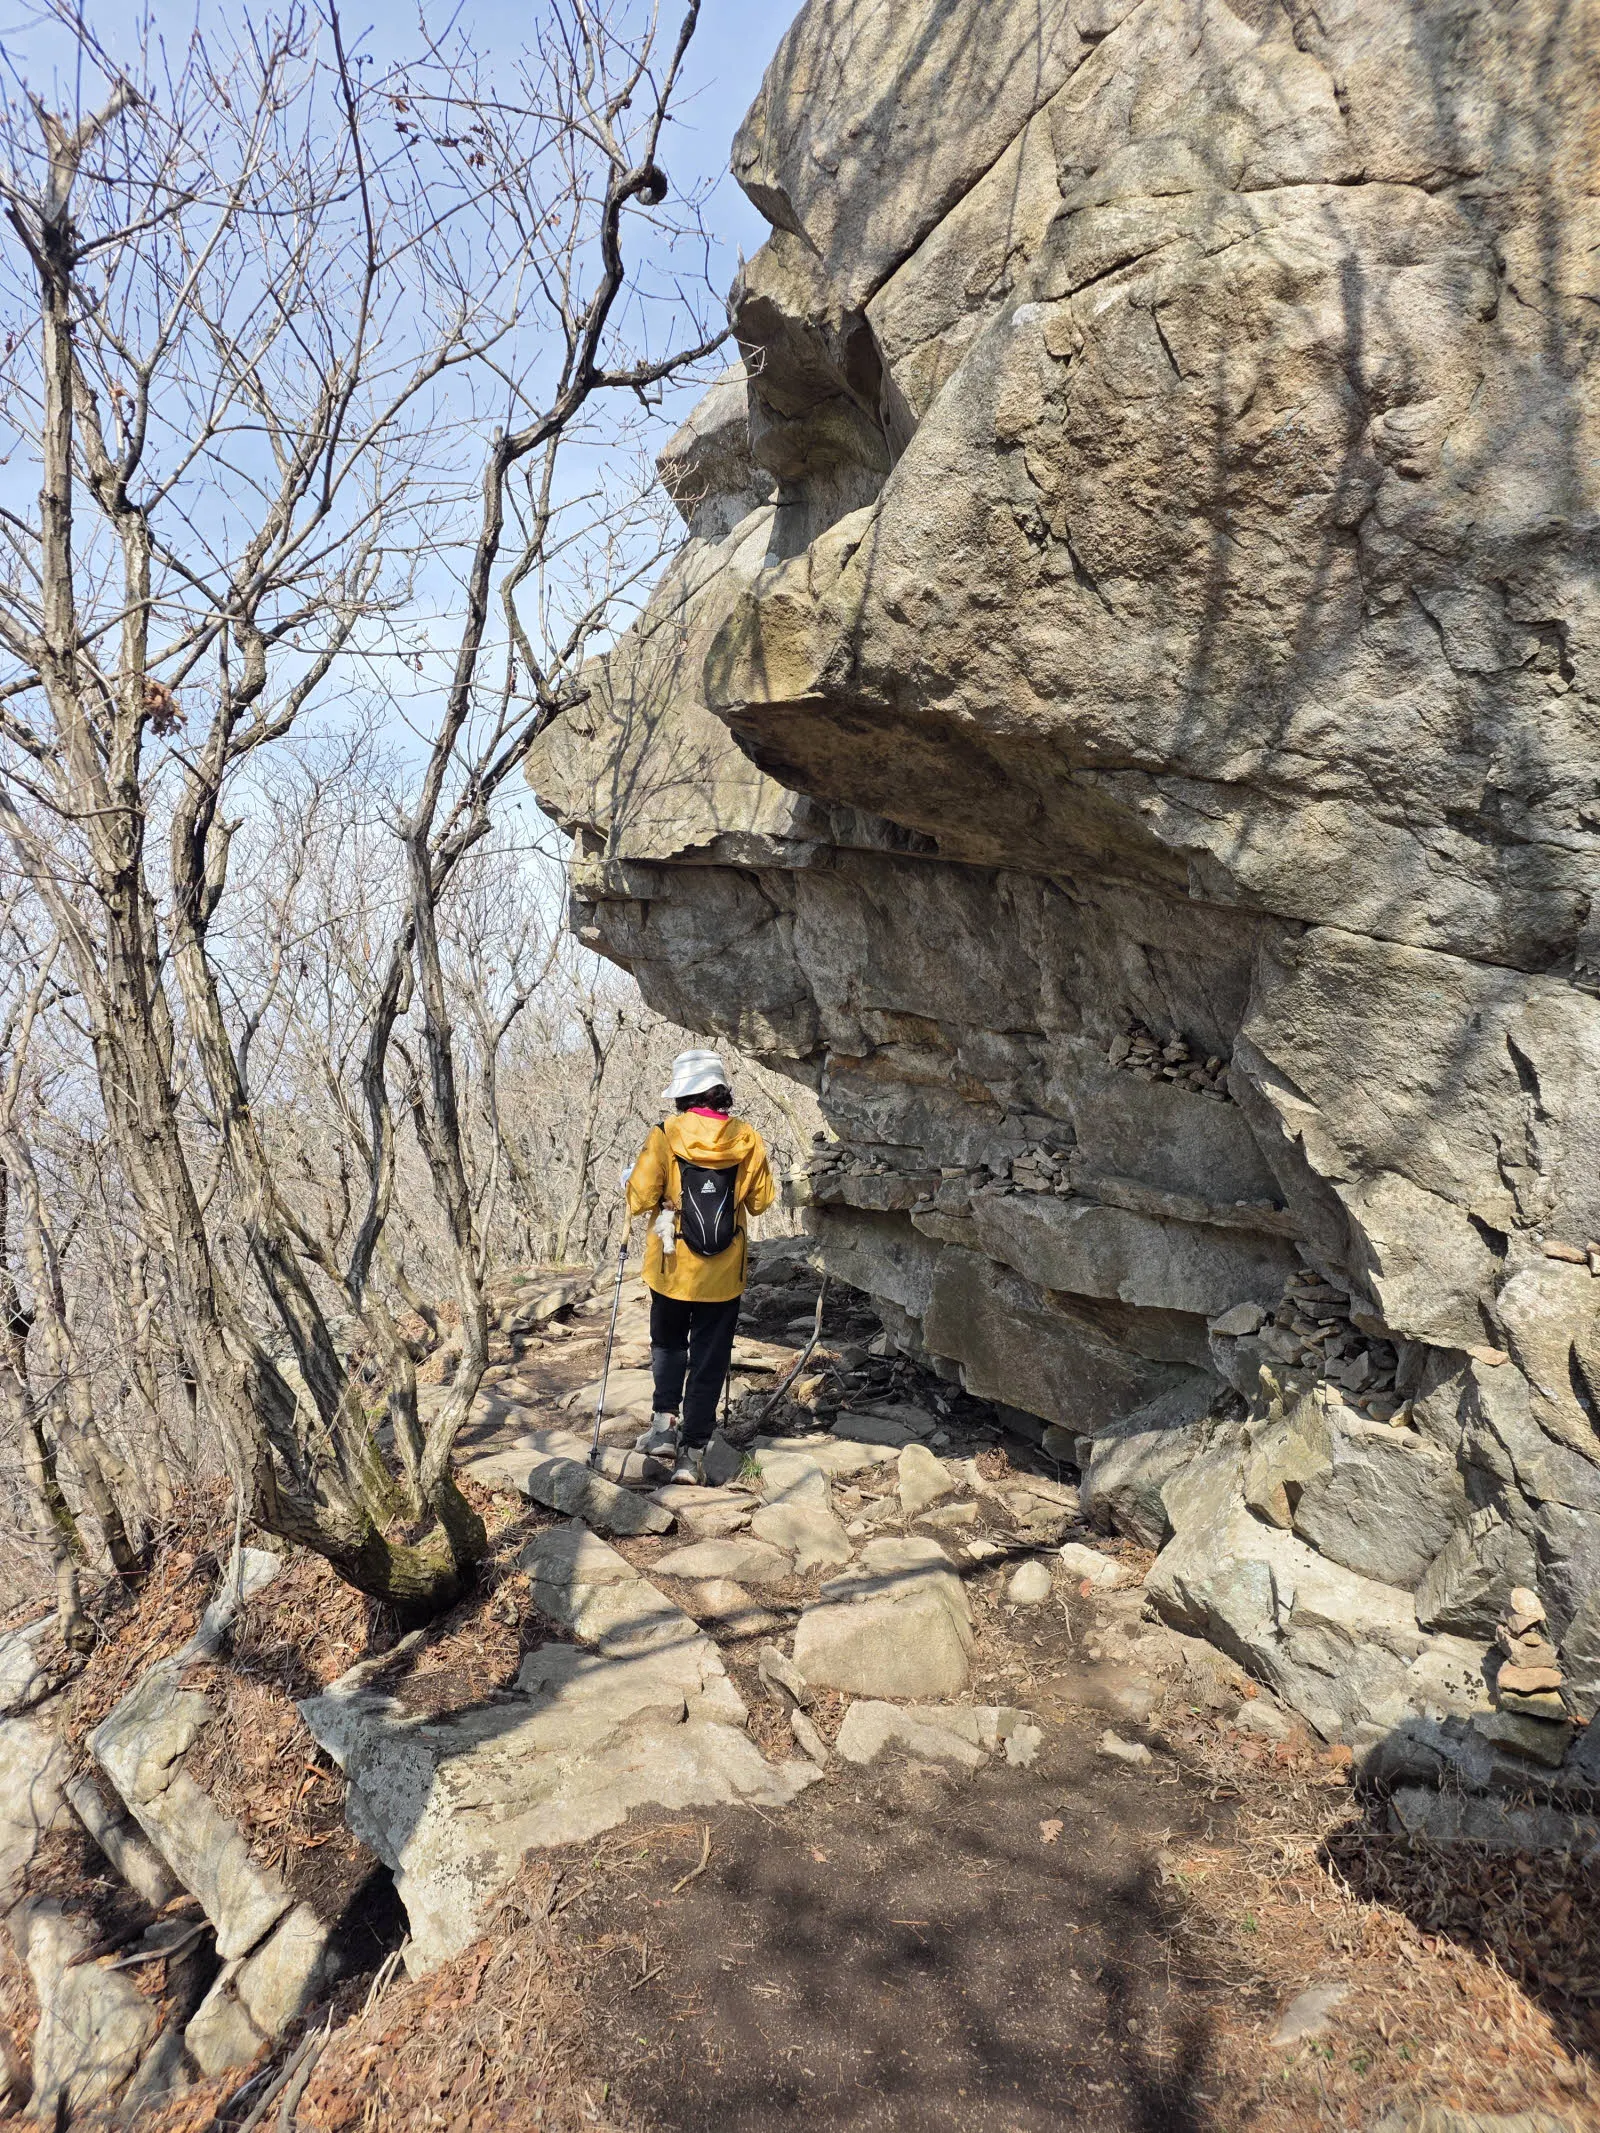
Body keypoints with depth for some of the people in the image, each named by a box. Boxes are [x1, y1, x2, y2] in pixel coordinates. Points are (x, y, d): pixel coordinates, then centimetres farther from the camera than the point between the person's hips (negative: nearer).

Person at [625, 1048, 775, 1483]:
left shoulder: (665, 1136, -13)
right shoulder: (747, 1140, -6)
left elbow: (640, 1197, -13)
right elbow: (760, 1202, 3)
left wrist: (631, 1182, 9)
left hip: (672, 1268, -1)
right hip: (723, 1275, 1)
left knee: (668, 1344, 23)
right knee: (709, 1361, 9)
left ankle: (665, 1422, 10)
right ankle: (692, 1451, 9)